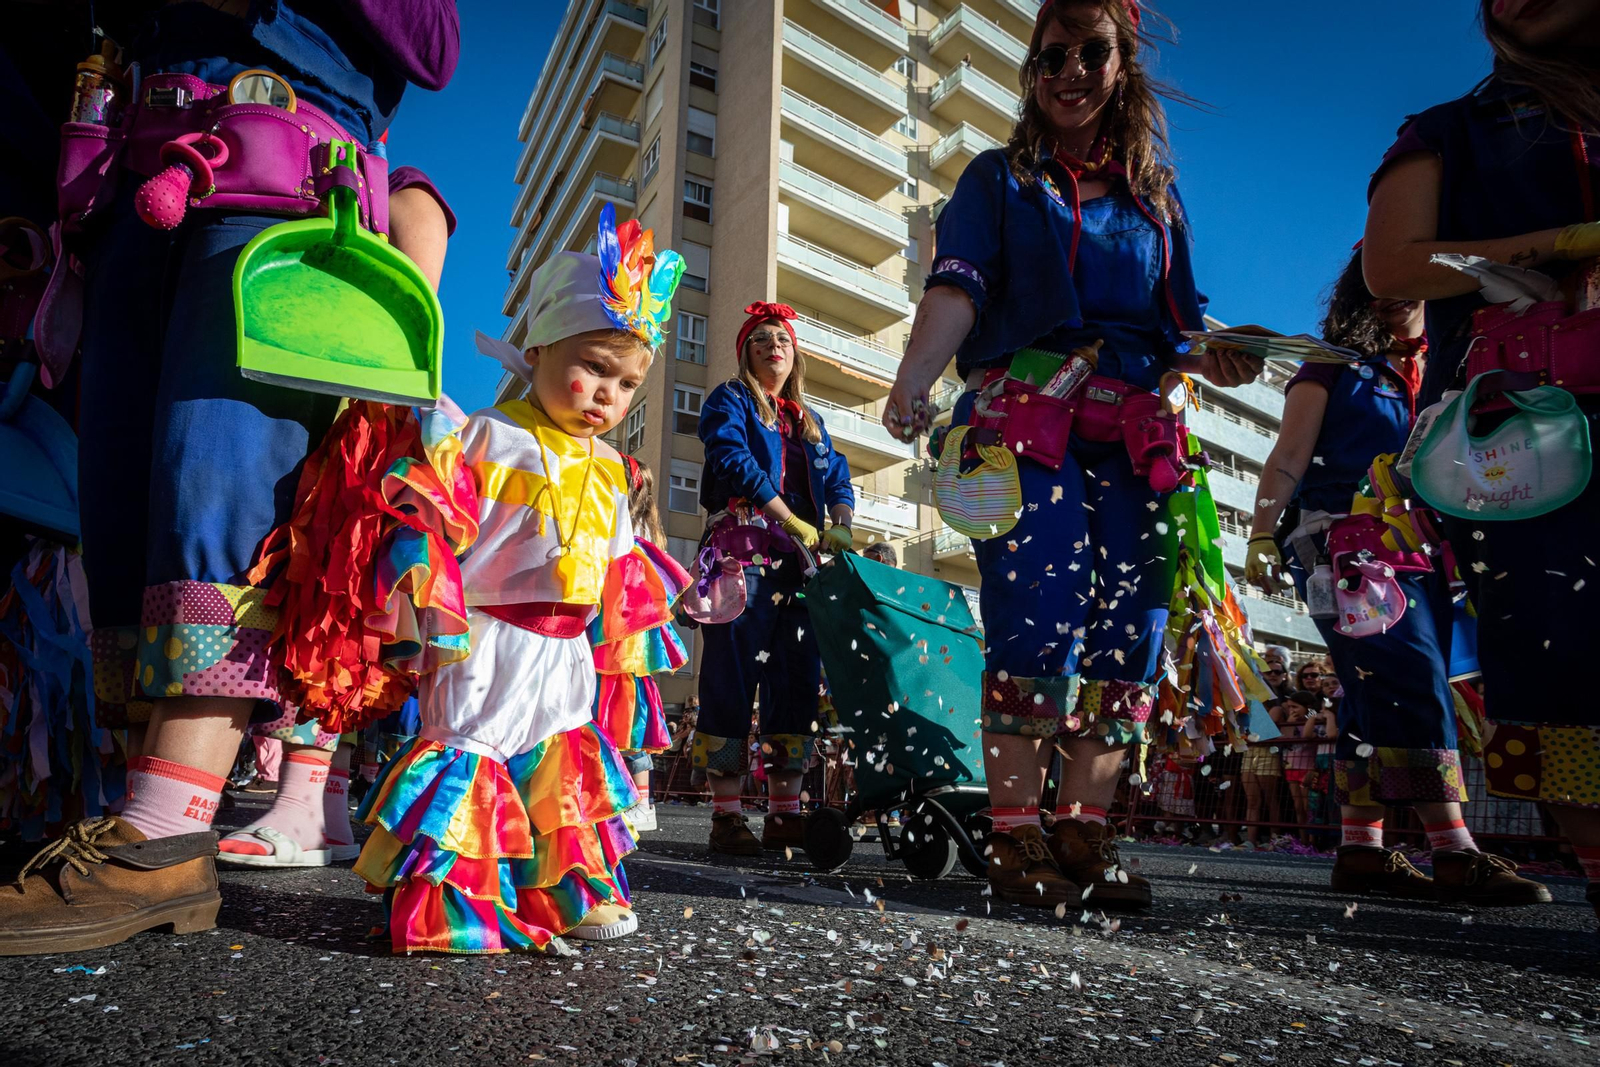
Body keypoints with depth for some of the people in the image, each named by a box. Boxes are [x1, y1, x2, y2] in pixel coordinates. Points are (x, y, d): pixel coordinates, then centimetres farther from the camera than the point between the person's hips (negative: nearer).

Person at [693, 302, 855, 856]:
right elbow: (735, 461, -8)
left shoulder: (809, 421, 26)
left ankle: (784, 813, 7)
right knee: (731, 680, -8)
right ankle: (726, 815, -4)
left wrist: (839, 527, -7)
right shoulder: (730, 401, 10)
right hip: (741, 553, -6)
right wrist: (795, 523, -16)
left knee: (796, 683, 2)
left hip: (801, 562, 6)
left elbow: (838, 478, 15)